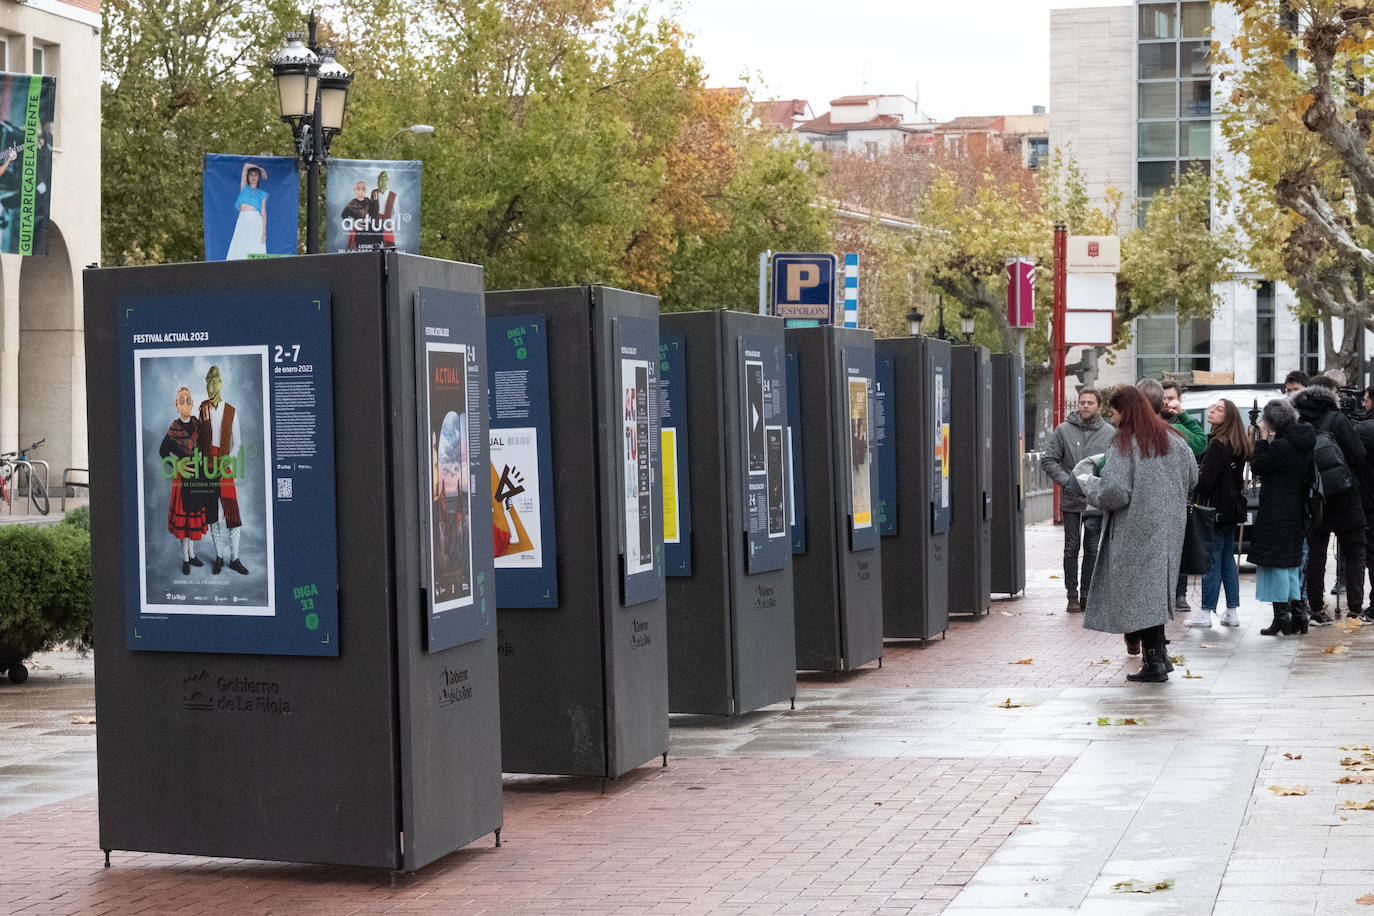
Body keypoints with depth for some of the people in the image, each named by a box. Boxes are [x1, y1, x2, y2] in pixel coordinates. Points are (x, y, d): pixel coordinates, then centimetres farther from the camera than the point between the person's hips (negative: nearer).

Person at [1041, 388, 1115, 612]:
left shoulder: (1109, 433, 2)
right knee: (1072, 548, 3)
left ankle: (1087, 594, 13)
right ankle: (1072, 595, 8)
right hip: (1071, 500, -1)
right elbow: (1048, 460, 1)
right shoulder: (1063, 430, 0)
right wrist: (1067, 481, -11)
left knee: (1092, 549, 6)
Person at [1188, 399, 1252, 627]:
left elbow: (1205, 481, -20)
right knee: (1228, 559, 13)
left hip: (1216, 510, -9)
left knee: (1211, 560, -4)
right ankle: (1232, 612, 15)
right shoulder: (1238, 445, 11)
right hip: (1231, 511, 9)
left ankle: (1206, 612, 1)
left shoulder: (1219, 445, -17)